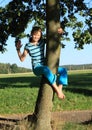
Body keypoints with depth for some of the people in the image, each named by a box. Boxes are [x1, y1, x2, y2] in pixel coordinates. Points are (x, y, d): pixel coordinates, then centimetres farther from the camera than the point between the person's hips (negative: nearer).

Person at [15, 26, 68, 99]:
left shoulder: (42, 42, 7)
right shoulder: (28, 46, -3)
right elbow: (22, 59, 2)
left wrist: (60, 32, -6)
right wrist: (18, 49, -11)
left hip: (45, 66, 6)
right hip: (37, 68, -6)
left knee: (63, 70, -5)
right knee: (46, 69, -42)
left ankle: (60, 89, -20)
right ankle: (57, 89, -37)